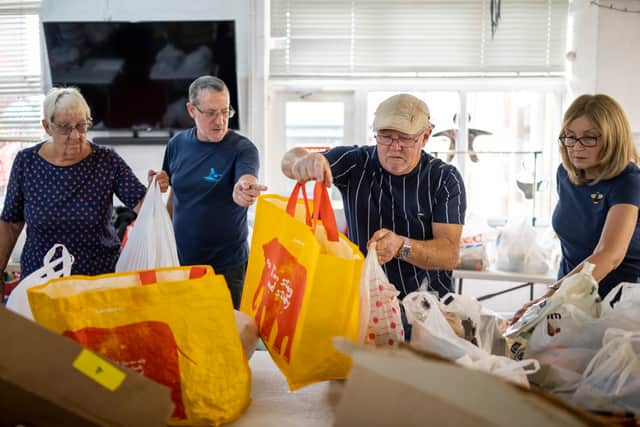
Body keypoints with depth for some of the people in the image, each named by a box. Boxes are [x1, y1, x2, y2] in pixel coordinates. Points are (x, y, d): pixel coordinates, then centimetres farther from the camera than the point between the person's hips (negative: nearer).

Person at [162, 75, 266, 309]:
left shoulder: (242, 148, -12)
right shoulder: (177, 144, 1)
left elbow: (247, 179, -32)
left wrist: (245, 189, -54)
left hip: (227, 265, -3)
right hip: (180, 260, 4)